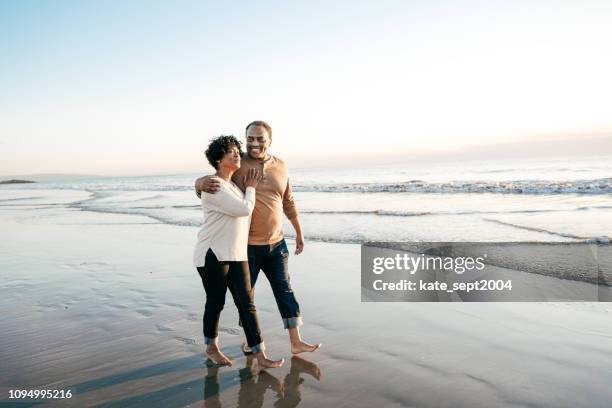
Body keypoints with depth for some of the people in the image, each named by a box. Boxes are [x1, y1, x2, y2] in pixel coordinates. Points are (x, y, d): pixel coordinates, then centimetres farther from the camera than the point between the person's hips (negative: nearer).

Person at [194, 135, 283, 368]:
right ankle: (211, 347, 31)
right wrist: (250, 188, -1)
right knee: (215, 303, 8)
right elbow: (244, 209, -16)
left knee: (247, 304, 2)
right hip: (213, 254, -7)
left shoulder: (234, 185, 15)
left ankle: (260, 356, 4)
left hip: (237, 255, 7)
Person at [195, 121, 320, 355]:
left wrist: (299, 232, 14)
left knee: (285, 291, 7)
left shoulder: (280, 166, 3)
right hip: (246, 245, -3)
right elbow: (200, 183, -11)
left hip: (276, 244, 3)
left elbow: (288, 202, 13)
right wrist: (203, 183, -36)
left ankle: (296, 342, 15)